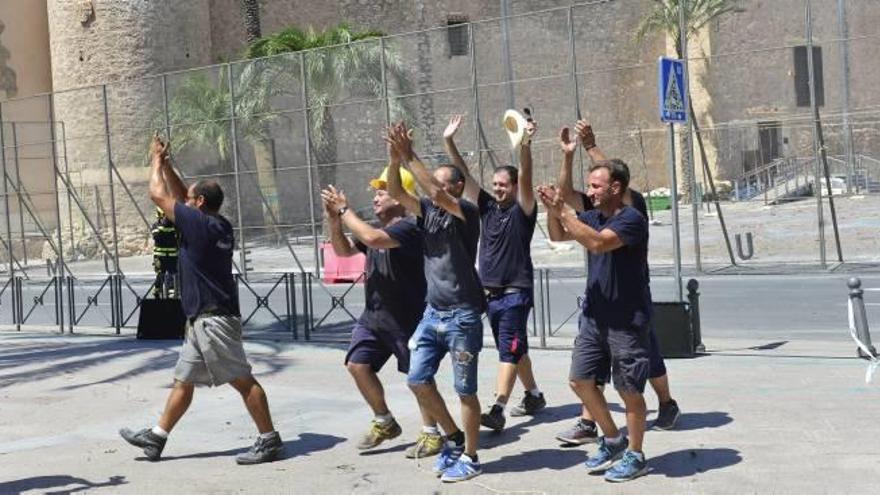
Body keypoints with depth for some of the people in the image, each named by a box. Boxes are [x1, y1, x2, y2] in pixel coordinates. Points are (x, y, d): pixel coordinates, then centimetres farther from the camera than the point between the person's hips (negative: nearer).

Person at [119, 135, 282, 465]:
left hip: (214, 319, -10)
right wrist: (165, 163, 25)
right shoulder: (220, 226, 11)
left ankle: (269, 440, -4)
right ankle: (156, 437, 21)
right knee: (184, 380, 14)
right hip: (203, 319, 10)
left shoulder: (199, 224, -14)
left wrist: (157, 160, 8)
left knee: (242, 380, -7)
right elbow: (180, 196, 26)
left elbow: (158, 195, -7)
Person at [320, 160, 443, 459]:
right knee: (357, 365, 3)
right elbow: (344, 250, 17)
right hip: (373, 314, 9)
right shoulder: (378, 228, 12)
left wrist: (344, 211, -22)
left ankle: (431, 434, 15)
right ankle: (384, 423, 20)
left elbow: (372, 239, -33)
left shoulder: (408, 227, -17)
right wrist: (334, 221, -1)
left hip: (406, 317, -8)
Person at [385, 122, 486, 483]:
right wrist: (396, 156, -16)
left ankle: (470, 457, 15)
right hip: (433, 312, 7)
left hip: (462, 315, -7)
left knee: (465, 390, 2)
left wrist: (409, 156, -23)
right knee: (418, 380, 5)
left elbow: (437, 194, -26)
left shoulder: (467, 212, -10)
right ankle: (454, 438, 24)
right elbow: (395, 192, -2)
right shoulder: (428, 211, 8)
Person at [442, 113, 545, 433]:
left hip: (515, 292, -7)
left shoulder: (522, 211, -5)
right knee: (514, 348, 17)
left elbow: (525, 177, -21)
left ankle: (497, 411, -19)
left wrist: (525, 145, -36)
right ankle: (534, 396, 32)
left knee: (509, 350, -11)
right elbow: (464, 176, 6)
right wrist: (449, 142, -3)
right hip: (489, 291, 7)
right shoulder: (487, 207, 10)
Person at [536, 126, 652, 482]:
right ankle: (613, 440, 27)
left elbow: (597, 242, -31)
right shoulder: (593, 216, 7)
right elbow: (558, 236, 11)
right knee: (580, 379, 10)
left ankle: (635, 456, 16)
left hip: (627, 320, -8)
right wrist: (552, 208, -7)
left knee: (629, 390, 2)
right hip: (594, 316, 8)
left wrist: (562, 210, -28)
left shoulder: (631, 219, -17)